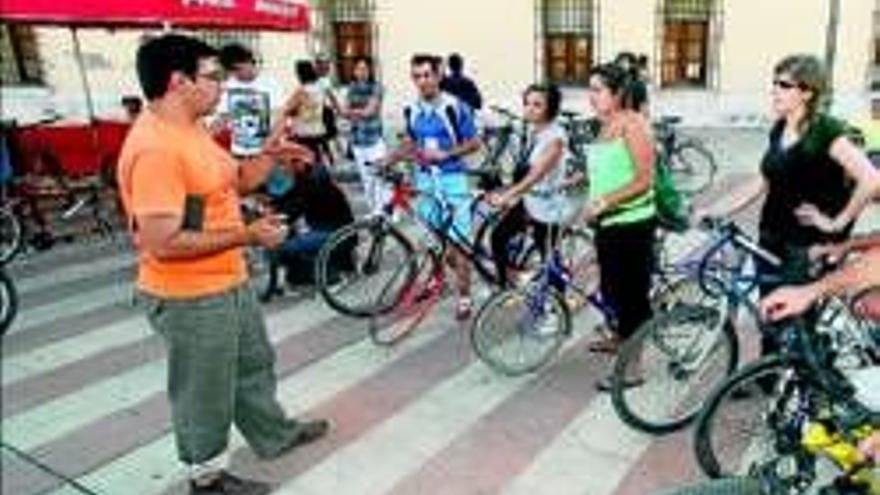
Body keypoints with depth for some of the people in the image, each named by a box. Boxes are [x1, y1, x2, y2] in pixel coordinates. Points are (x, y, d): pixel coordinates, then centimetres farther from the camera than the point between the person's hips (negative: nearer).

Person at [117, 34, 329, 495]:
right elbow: (163, 242, -30)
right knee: (205, 389, 10)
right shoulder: (155, 148, -27)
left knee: (254, 361, 25)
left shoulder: (190, 130, 6)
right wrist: (247, 235, -26)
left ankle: (275, 434, 46)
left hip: (228, 282, 10)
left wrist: (270, 156, 0)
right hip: (190, 297, -10)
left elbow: (233, 181, 17)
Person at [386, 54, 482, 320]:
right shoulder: (411, 110, 3)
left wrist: (444, 154, -19)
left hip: (452, 178, -5)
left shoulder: (455, 107, -12)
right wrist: (387, 161, 1)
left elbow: (474, 143, -7)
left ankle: (464, 296, 3)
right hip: (425, 179, 5)